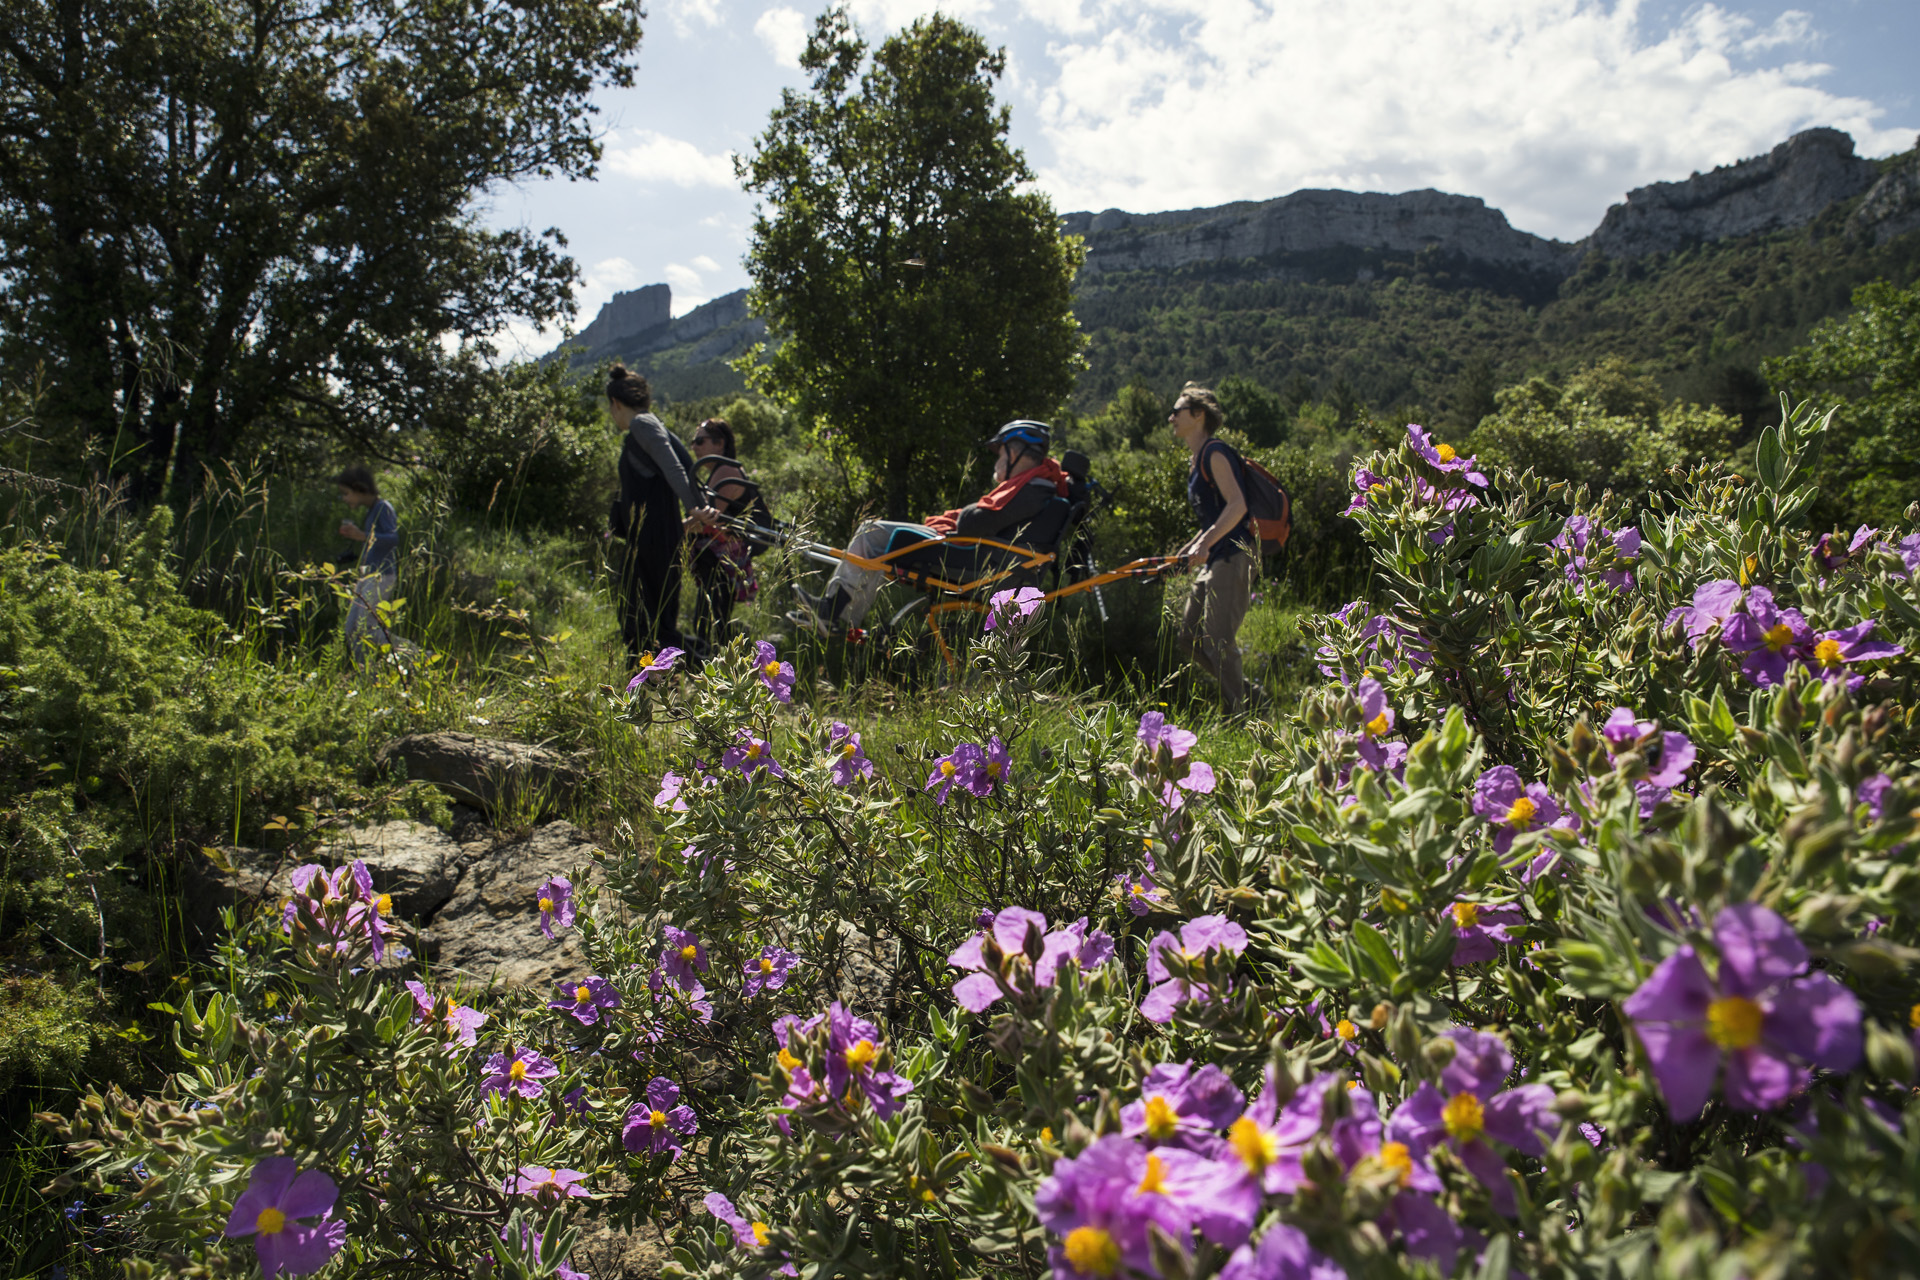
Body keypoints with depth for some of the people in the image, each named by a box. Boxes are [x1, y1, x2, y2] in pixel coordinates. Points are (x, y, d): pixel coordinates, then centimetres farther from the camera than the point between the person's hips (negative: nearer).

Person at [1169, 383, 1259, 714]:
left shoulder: (1215, 453, -9)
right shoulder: (1198, 462, 20)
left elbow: (1237, 505, -22)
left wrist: (1204, 544, -29)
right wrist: (1183, 554, 23)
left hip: (1234, 559, -10)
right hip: (1214, 562, 10)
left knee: (1218, 642, -12)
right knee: (1190, 639, 10)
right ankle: (1246, 691, 19)